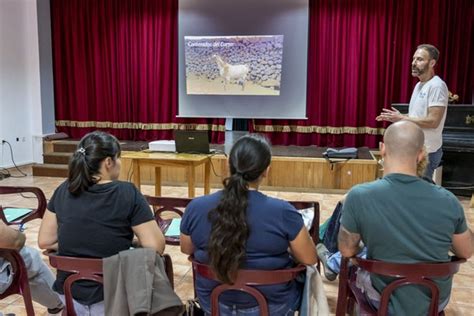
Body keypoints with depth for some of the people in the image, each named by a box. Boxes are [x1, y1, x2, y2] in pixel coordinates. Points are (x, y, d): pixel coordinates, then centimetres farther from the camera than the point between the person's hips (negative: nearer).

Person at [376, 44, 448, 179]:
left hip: (427, 152, -9)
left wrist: (402, 118, -18)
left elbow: (433, 121, -23)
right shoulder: (419, 85, 13)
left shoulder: (436, 86, -17)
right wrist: (397, 117, 4)